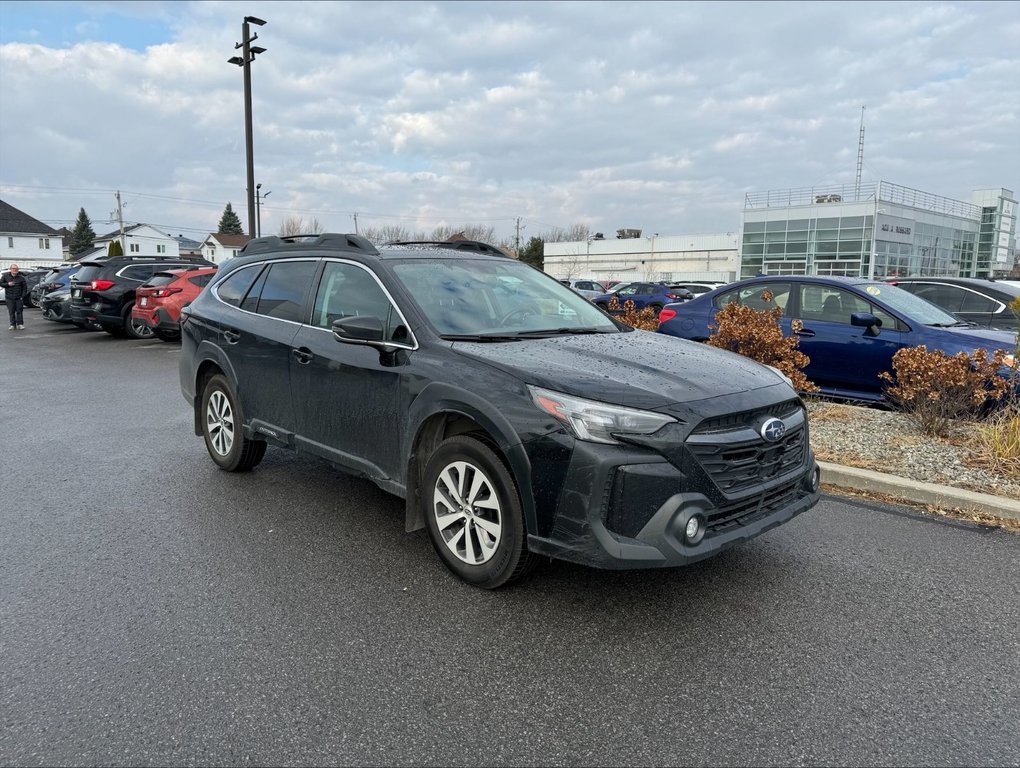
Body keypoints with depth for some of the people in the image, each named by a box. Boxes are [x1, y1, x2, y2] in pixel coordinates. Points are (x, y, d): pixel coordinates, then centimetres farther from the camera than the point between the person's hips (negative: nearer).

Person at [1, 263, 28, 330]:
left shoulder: (21, 277, 0)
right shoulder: (6, 276, 4)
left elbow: (25, 288, 3)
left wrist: (22, 296, -5)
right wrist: (8, 284, -9)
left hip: (19, 298, -1)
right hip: (10, 298, 1)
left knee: (19, 311, 0)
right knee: (11, 312, 3)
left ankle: (20, 324, 6)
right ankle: (13, 325, 8)